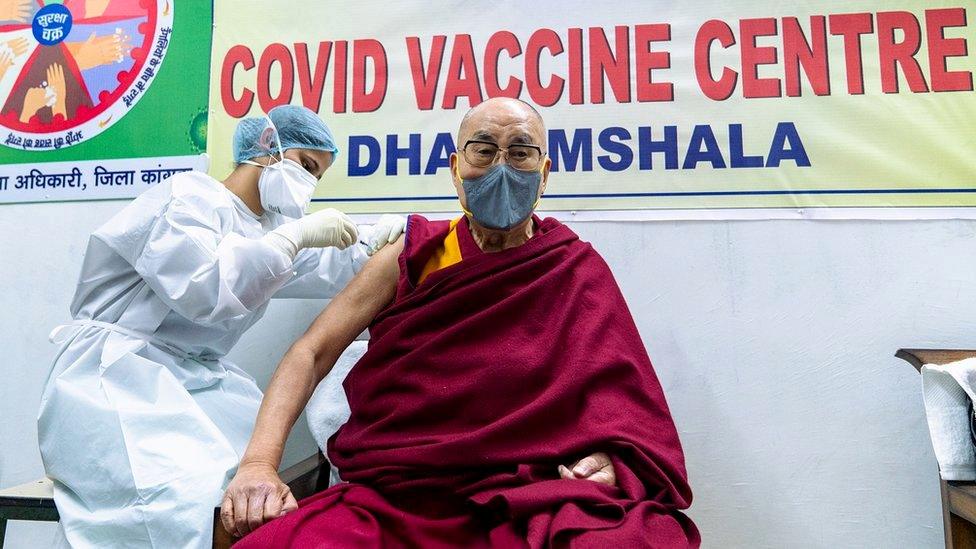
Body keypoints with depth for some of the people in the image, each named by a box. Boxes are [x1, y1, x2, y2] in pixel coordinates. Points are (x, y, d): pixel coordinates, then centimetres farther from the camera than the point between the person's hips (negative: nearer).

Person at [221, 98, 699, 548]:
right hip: (389, 498, 1)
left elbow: (615, 398, 0)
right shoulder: (414, 256, 5)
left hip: (525, 503, 0)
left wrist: (606, 464, -22)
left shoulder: (578, 273, 5)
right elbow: (311, 353, 1)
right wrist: (259, 462, -13)